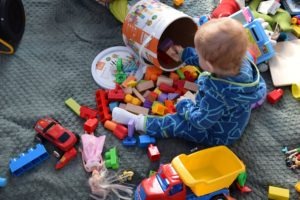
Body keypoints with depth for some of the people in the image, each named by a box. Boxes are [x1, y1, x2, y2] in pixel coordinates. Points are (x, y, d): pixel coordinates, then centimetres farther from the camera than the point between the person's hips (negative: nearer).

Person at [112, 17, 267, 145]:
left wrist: (183, 105, -10)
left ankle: (138, 122, 14)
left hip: (219, 134, -7)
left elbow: (201, 121, -28)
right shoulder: (244, 58, -24)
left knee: (174, 123, 0)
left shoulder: (217, 94, -44)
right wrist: (185, 54, 6)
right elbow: (213, 59, -3)